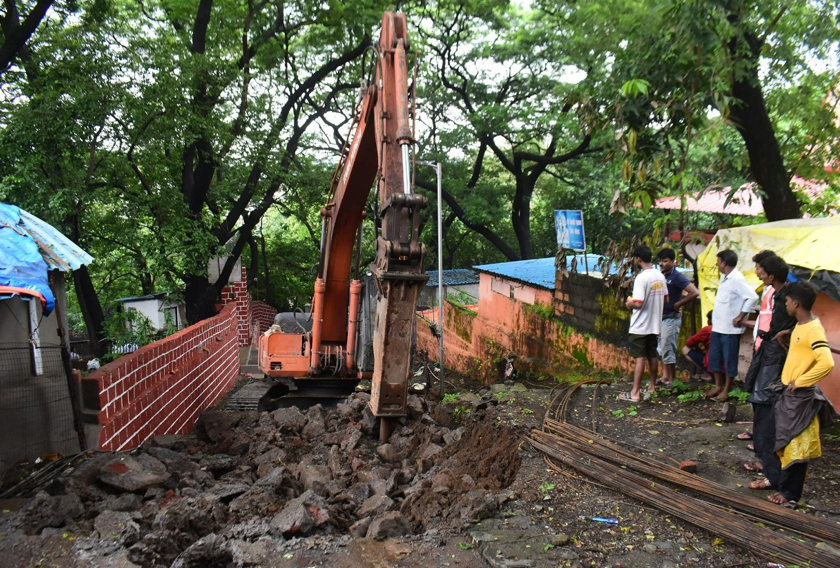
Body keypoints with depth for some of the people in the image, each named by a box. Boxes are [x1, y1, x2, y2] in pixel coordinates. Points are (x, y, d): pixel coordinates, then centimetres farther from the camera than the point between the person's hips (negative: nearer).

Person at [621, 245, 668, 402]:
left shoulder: (641, 278, -20)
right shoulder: (660, 276, 6)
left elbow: (638, 303, -25)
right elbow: (665, 298, 15)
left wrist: (629, 304, -5)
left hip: (640, 326, -8)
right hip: (655, 324, 8)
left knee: (639, 358, -5)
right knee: (652, 356, 16)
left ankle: (635, 393, -2)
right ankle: (652, 387, 26)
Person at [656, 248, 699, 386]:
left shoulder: (676, 277, -13)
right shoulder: (661, 276, 8)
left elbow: (695, 293, -21)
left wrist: (678, 304, -15)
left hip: (671, 317, -8)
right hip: (660, 316, 8)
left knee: (668, 349, -4)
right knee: (662, 349, 14)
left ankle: (671, 380, 6)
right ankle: (665, 376, 25)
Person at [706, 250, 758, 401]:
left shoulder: (737, 279, -17)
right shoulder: (724, 277, 11)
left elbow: (753, 297, -25)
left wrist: (740, 317, -19)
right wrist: (715, 319, 12)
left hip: (730, 328, -9)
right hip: (717, 326, 9)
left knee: (729, 360, 4)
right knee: (714, 358, 15)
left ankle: (726, 390, 15)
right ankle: (718, 386, 28)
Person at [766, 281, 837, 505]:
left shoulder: (813, 330, -22)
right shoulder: (800, 325, 7)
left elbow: (827, 363, -32)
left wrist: (799, 382, -24)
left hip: (800, 396, -10)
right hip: (787, 393, 10)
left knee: (795, 444, -1)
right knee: (784, 441, 20)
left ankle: (790, 493, 8)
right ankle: (780, 481, 35)